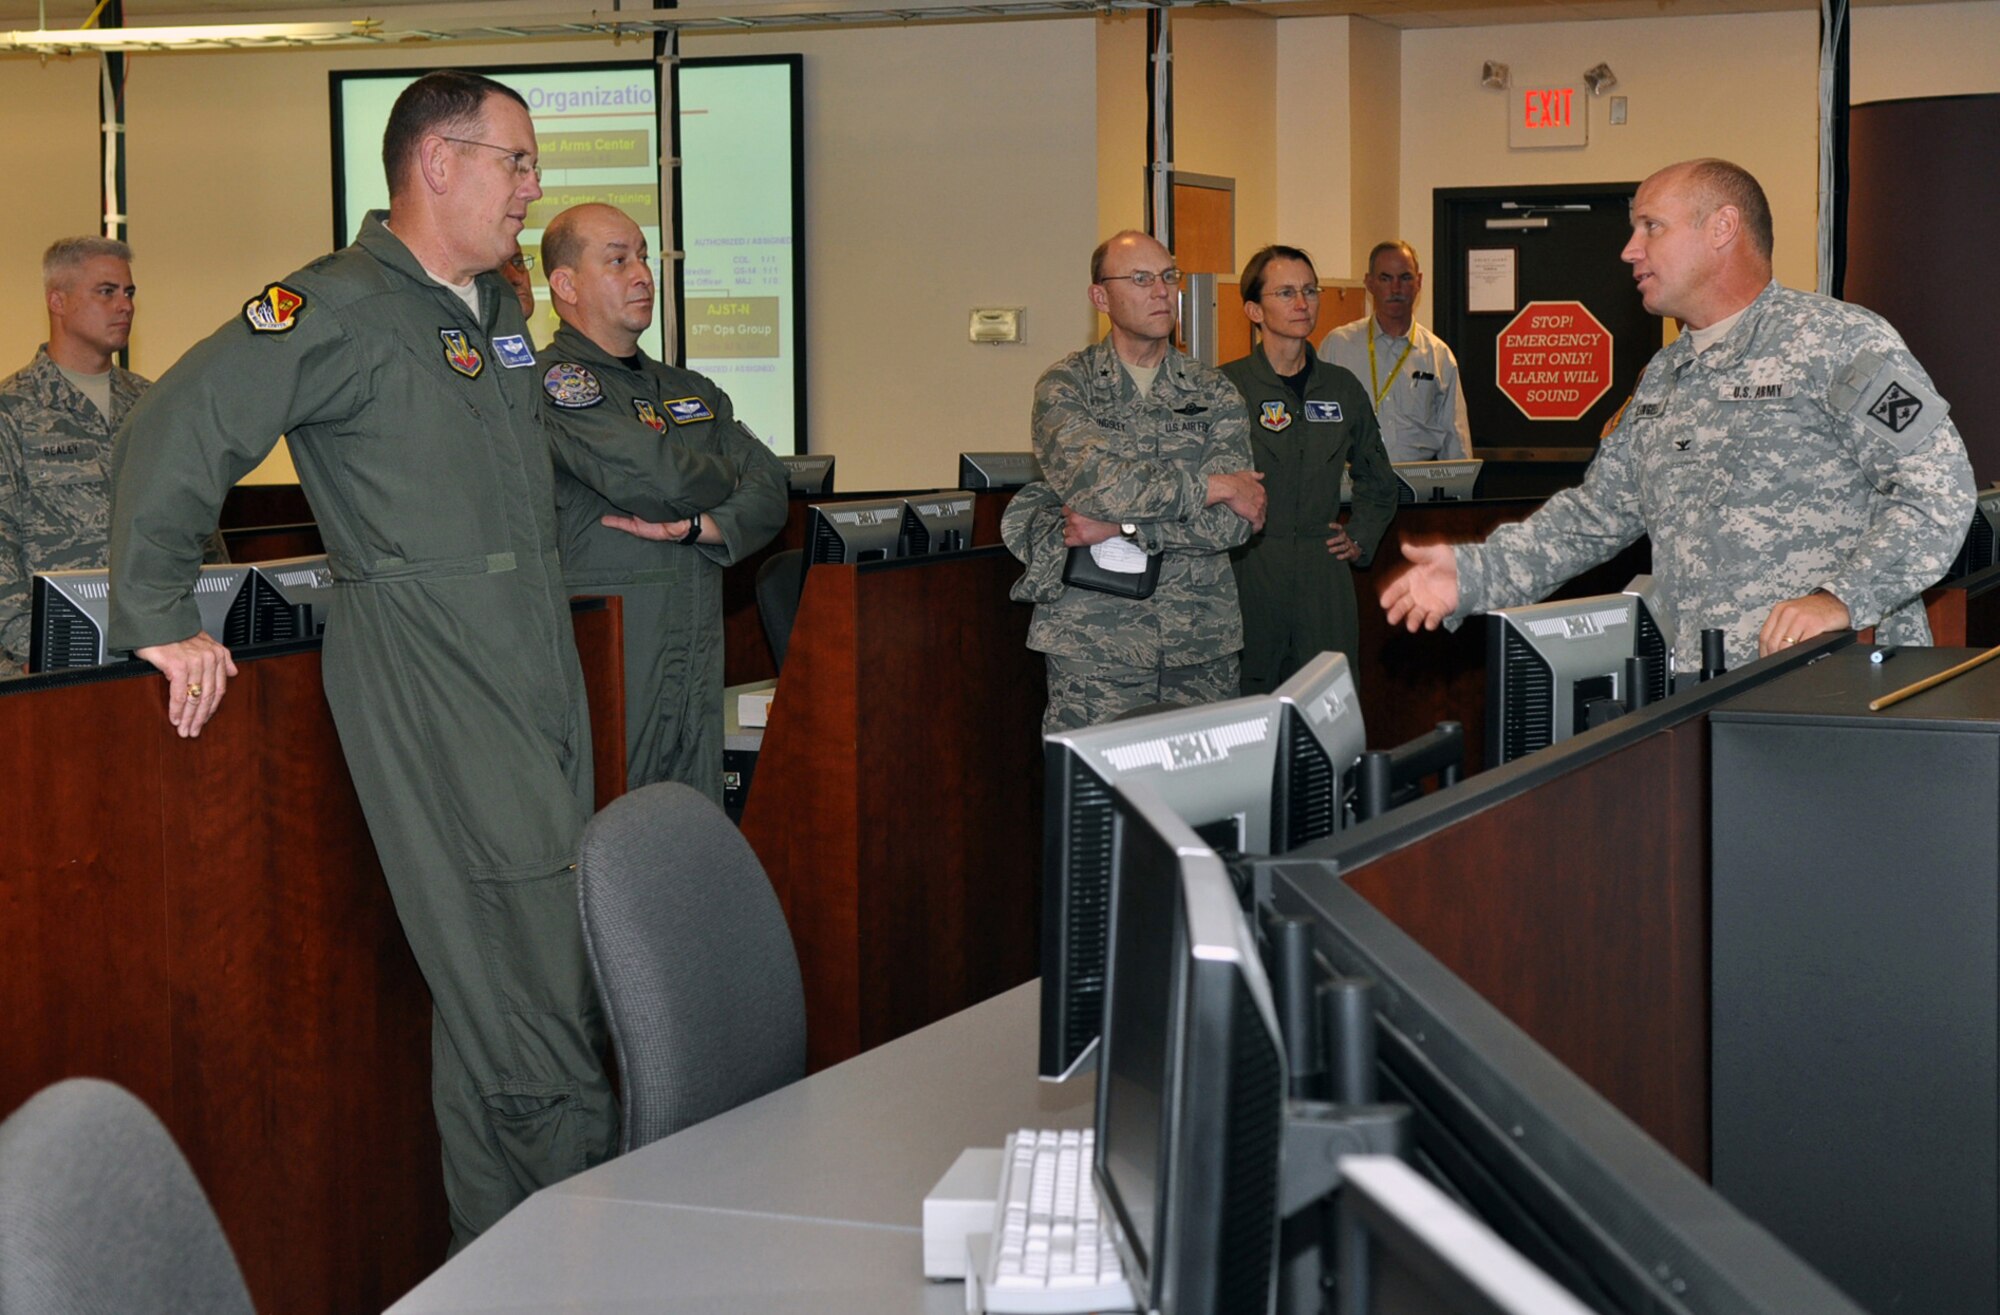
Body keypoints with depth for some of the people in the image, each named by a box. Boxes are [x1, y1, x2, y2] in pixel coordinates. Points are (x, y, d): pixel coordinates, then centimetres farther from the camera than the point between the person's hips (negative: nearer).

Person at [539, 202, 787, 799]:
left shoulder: (693, 391, 20)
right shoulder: (551, 382, -6)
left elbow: (772, 493, 9)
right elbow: (659, 477, -17)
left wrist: (692, 527, -11)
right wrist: (727, 477, 5)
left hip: (698, 660, 7)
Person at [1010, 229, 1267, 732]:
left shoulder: (1214, 393, 10)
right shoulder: (1066, 386, 2)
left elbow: (1231, 521, -3)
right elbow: (1094, 480, -17)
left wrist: (1121, 527, -12)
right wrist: (1211, 487, -9)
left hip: (1202, 639, 3)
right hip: (1095, 641, -3)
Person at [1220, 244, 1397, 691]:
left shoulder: (1343, 388, 13)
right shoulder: (1224, 387, -2)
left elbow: (1377, 479, 27)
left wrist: (1360, 539, 16)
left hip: (1324, 575, 4)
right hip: (1246, 569, -4)